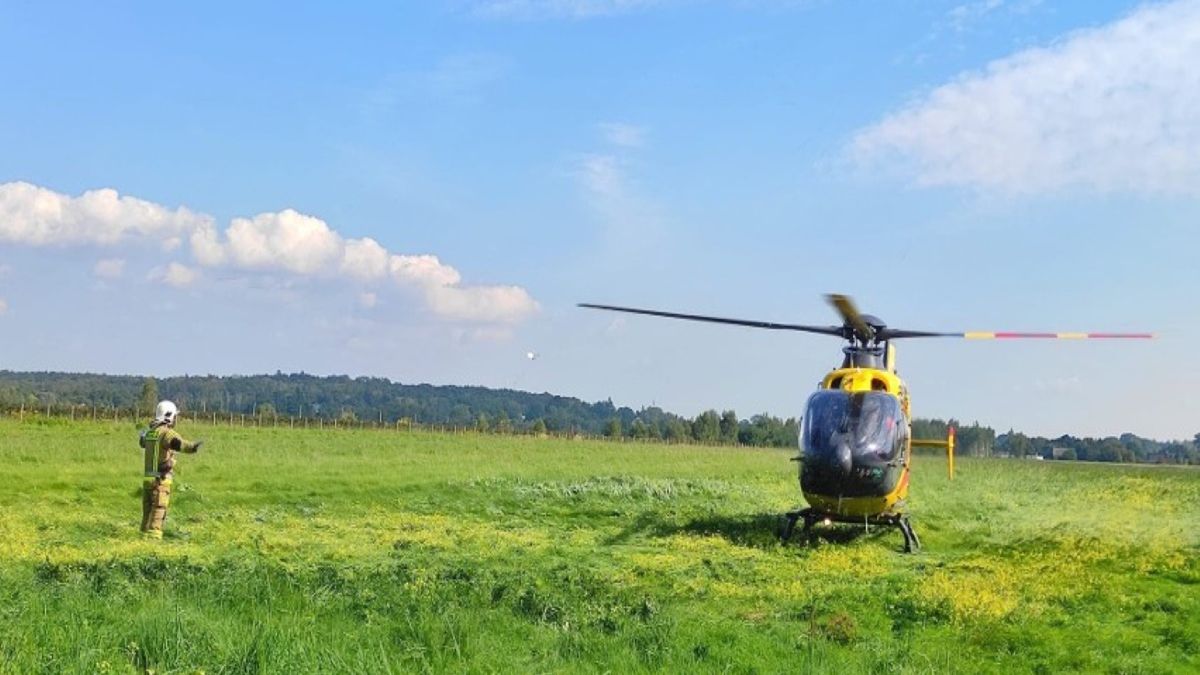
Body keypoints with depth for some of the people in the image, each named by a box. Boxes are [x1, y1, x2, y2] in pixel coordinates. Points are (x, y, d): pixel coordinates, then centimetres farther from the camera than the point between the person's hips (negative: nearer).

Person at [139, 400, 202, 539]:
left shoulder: (150, 432, 13)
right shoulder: (166, 432, -15)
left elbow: (142, 443, 40)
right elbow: (178, 442, -40)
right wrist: (192, 447, -59)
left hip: (147, 479, 8)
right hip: (160, 480, -8)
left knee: (148, 513, 14)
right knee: (158, 514, -10)